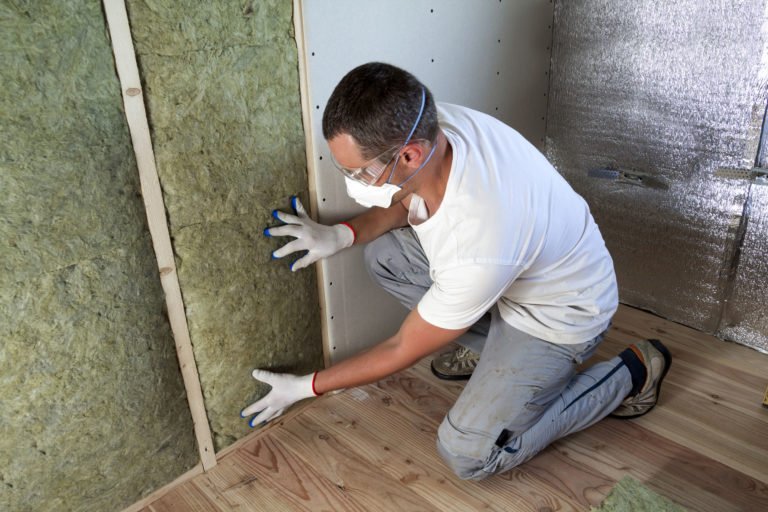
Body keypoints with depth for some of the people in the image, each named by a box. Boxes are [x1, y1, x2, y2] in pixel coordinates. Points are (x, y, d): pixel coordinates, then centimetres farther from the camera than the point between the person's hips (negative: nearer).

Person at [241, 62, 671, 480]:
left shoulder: (478, 251, -41)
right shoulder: (429, 125, -22)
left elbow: (404, 351, -23)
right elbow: (413, 197, 3)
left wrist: (305, 387, -10)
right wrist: (342, 234, -15)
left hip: (560, 310, -7)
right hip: (515, 269, 7)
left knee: (468, 454, -11)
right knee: (384, 254, -5)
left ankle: (632, 373, 5)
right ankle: (494, 346, 12)